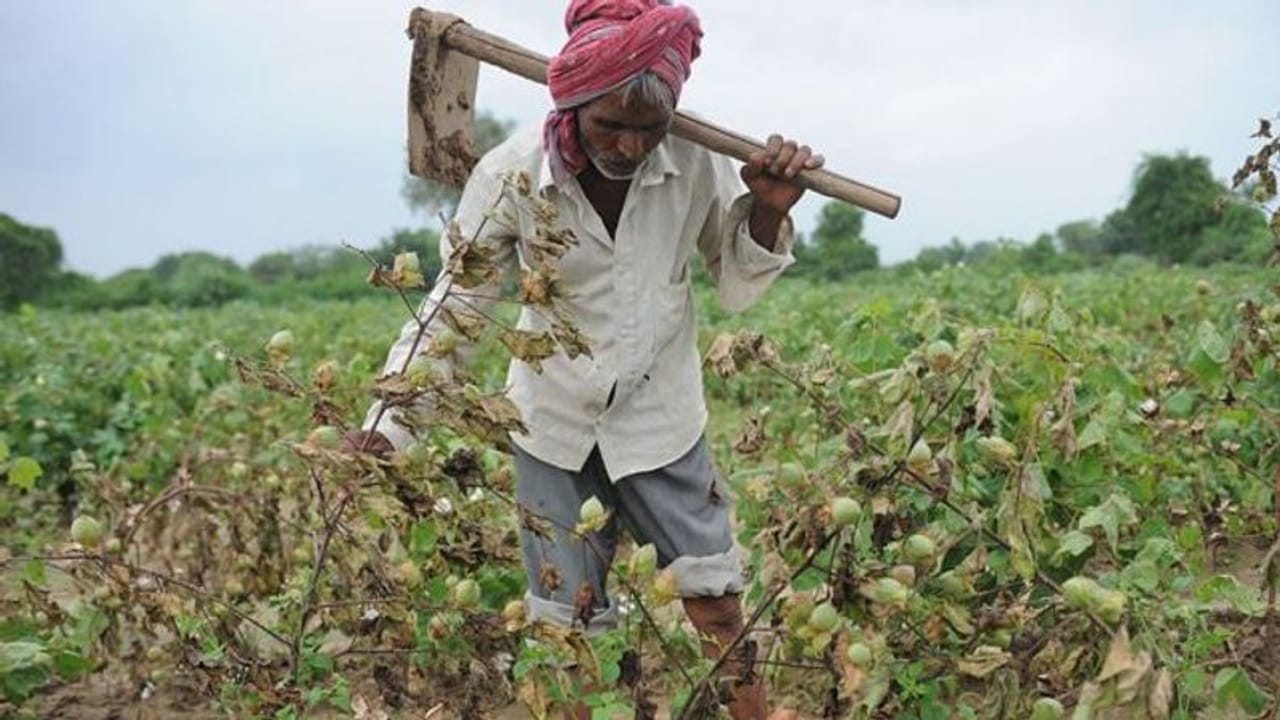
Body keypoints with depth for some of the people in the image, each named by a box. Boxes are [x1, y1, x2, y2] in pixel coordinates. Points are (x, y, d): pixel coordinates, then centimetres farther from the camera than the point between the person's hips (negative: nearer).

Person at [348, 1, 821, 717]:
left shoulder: (696, 162, -18)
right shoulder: (509, 176, -20)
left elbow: (739, 286, -3)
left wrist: (769, 212, -23)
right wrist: (390, 420, -18)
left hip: (662, 422, 0)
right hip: (555, 427, 0)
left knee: (719, 606, 9)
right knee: (566, 630, 12)